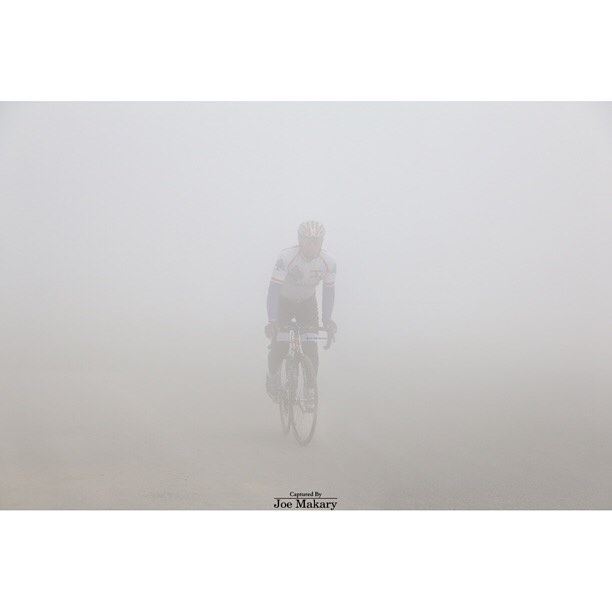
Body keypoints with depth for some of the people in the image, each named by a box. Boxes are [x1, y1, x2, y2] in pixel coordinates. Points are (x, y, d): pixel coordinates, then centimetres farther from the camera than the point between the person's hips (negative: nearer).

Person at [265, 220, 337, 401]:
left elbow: (329, 289, -10)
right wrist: (272, 321, -40)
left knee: (311, 347, -10)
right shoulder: (286, 257, -31)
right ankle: (272, 376, 20)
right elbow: (274, 288, -31)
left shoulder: (328, 262, -21)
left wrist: (326, 319, -22)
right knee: (279, 346, -12)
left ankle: (310, 386, 11)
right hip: (283, 301, -2)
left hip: (307, 303, 2)